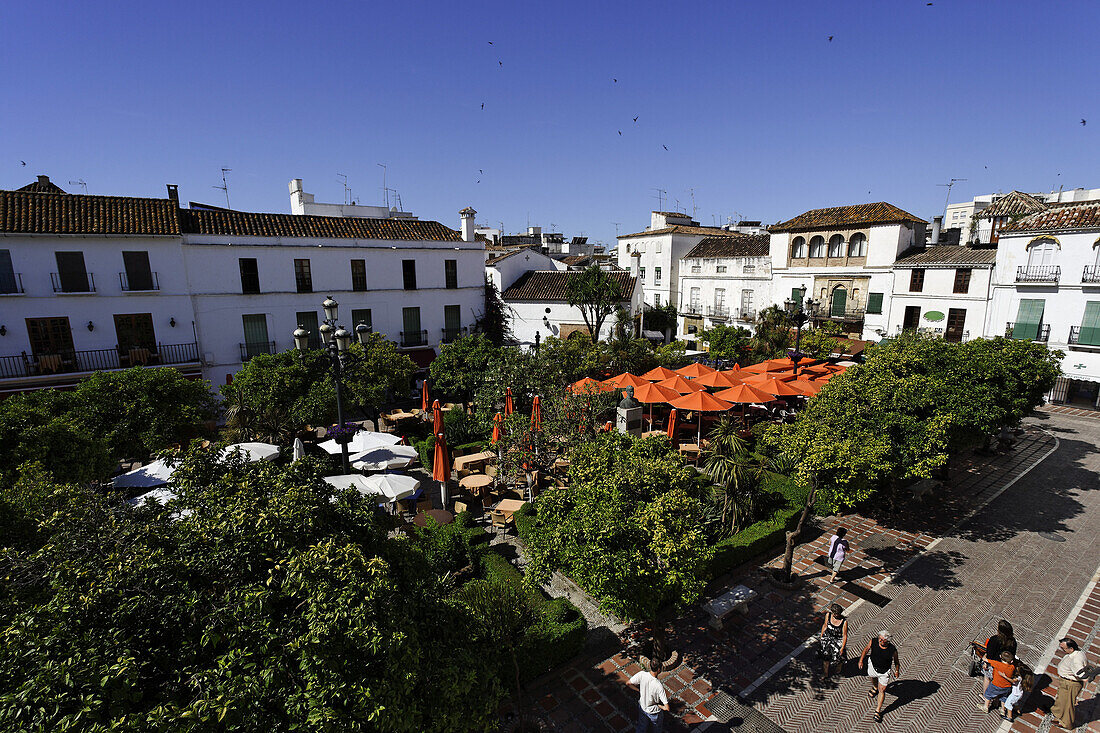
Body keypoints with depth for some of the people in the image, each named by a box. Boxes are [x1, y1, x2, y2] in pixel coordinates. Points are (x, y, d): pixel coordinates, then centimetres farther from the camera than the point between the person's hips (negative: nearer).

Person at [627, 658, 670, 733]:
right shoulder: (659, 686, -37)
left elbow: (628, 683, -14)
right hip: (654, 712, -3)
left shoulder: (642, 674, -28)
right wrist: (658, 705, -13)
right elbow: (667, 708, -32)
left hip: (642, 707, 3)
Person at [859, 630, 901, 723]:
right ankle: (875, 688, 64)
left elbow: (896, 661, -4)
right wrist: (861, 660, -1)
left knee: (882, 690, 3)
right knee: (873, 678, 29)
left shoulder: (892, 650, -26)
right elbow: (866, 649, -5)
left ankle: (878, 711, 18)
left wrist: (897, 671, 8)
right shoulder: (873, 642, -24)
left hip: (884, 672, -2)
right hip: (873, 666, 2)